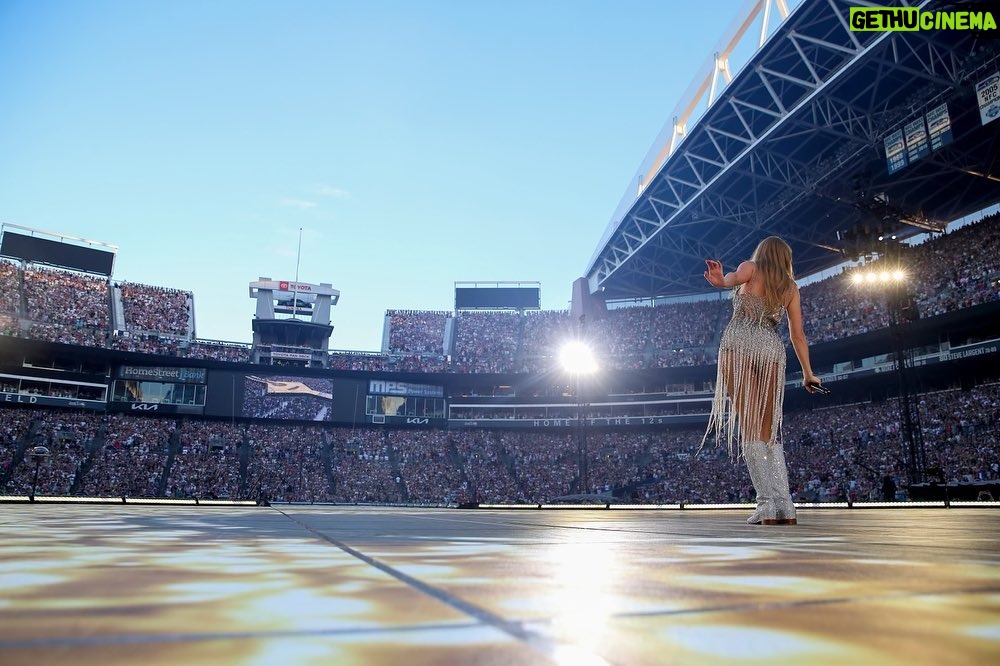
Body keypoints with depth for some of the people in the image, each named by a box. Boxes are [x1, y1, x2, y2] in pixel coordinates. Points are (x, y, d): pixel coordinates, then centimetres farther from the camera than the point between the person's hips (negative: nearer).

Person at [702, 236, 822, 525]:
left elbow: (735, 277, -13)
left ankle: (767, 504, -15)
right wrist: (808, 373, 25)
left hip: (740, 342, -4)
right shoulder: (790, 286, 23)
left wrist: (722, 280, -34)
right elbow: (797, 335, 19)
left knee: (749, 428, -8)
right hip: (772, 348, 4)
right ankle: (785, 507, 0)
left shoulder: (751, 267, 14)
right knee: (770, 432, 8)